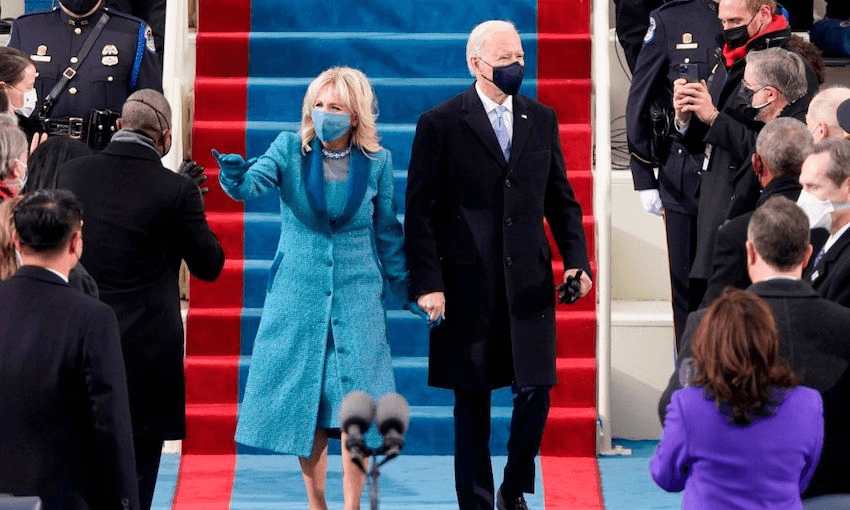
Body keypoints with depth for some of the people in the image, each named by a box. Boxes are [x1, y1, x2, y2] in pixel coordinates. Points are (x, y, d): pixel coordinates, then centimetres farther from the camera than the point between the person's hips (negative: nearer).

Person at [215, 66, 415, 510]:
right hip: (298, 294, 0)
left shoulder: (376, 161, 1)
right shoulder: (291, 149, -2)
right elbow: (254, 181, -19)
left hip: (356, 294, 0)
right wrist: (236, 176, -42)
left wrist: (407, 288, 11)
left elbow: (387, 231, 10)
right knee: (304, 405, 3)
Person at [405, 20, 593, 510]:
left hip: (529, 280, 3)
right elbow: (421, 212, -5)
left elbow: (561, 199, 13)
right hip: (468, 284, -3)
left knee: (536, 389, 2)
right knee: (473, 396, 5)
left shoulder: (542, 119, 8)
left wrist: (577, 260, 1)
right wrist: (427, 283, -11)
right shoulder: (441, 124, -4)